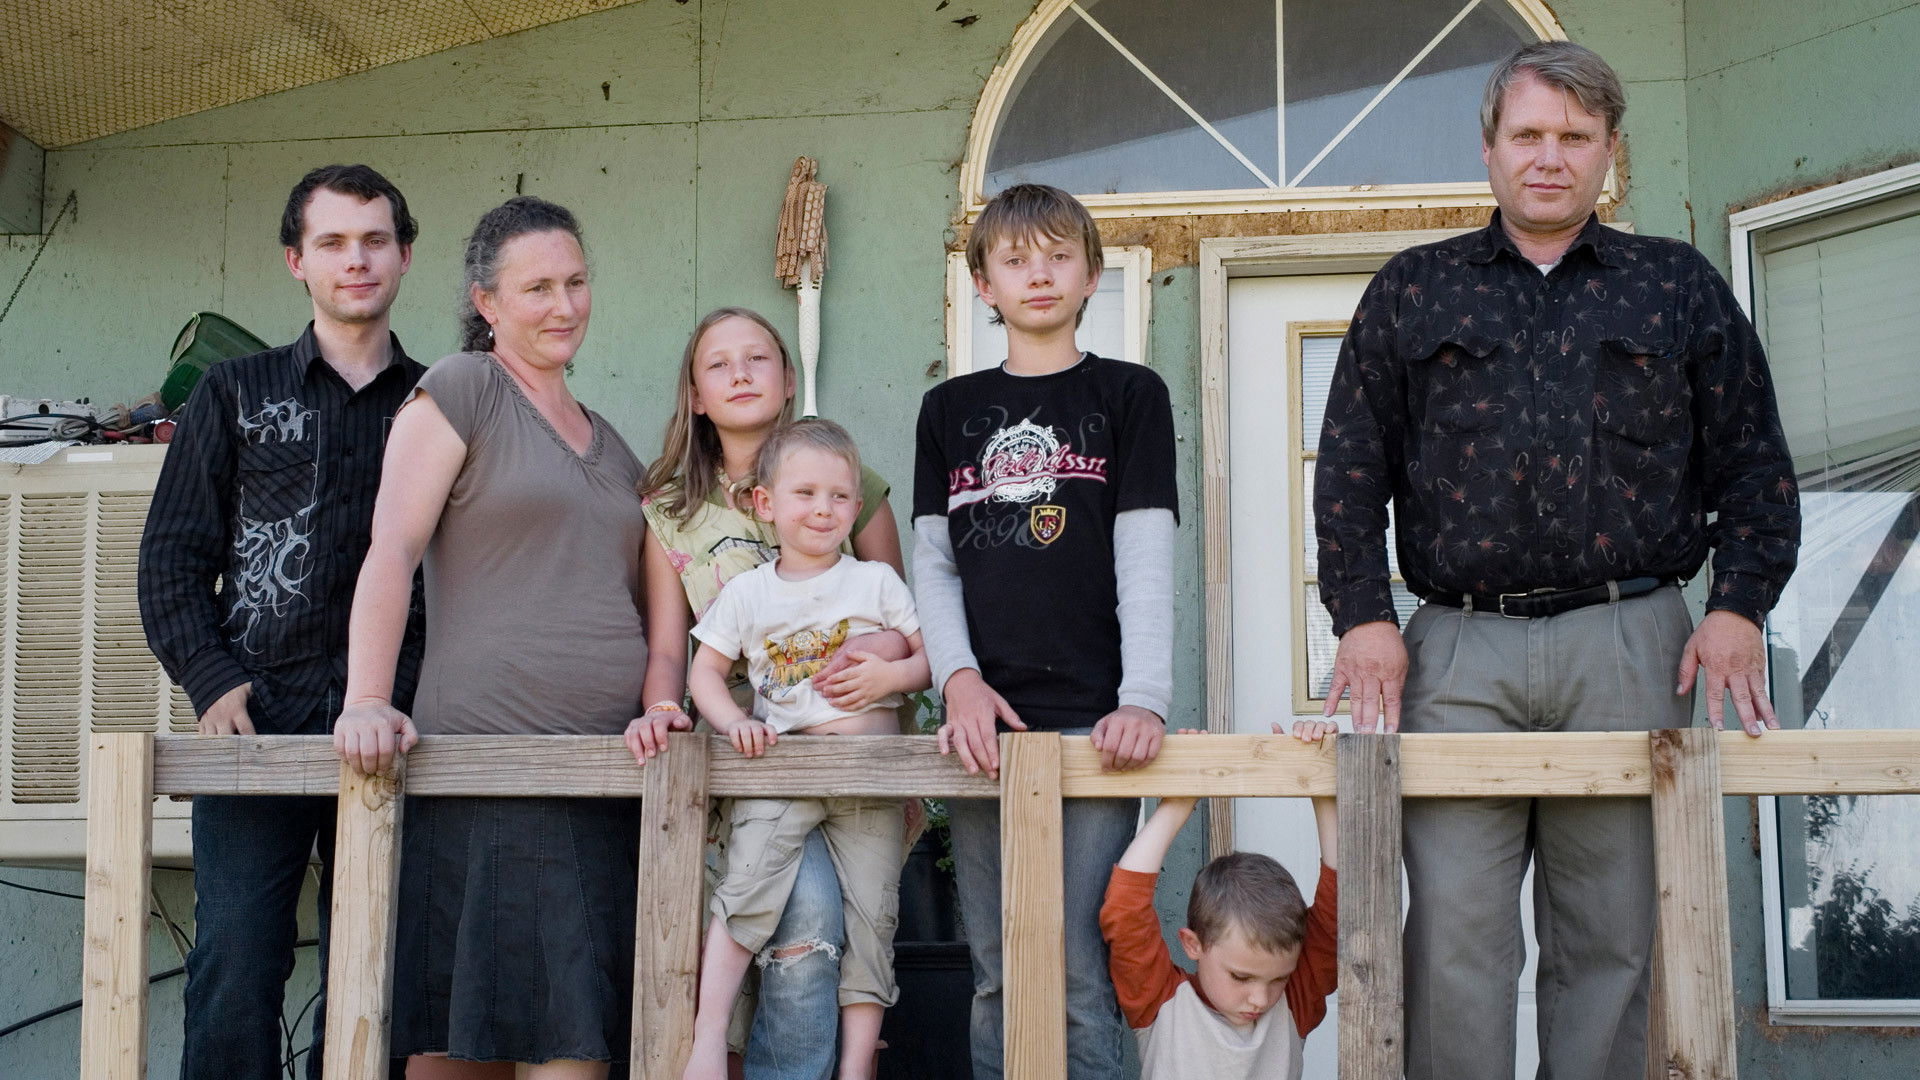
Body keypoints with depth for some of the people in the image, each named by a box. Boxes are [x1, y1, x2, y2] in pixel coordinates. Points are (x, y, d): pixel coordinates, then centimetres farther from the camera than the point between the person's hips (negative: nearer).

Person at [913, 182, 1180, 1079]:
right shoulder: (949, 409, 16)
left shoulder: (1129, 395, 7)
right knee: (995, 977, 6)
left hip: (1089, 718, -3)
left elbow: (1147, 557, -2)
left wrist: (1146, 698, -14)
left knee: (1079, 973, -5)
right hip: (984, 721, 3)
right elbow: (932, 562, 12)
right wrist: (957, 677, -4)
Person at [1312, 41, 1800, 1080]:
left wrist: (1737, 607, -1)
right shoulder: (1412, 291, 14)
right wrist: (1362, 616, -2)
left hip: (1629, 646, 0)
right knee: (1455, 934, -5)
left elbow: (1754, 464, 12)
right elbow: (1350, 469, 10)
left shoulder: (1678, 285, 15)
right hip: (1457, 651, 0)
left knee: (1612, 938, 2)